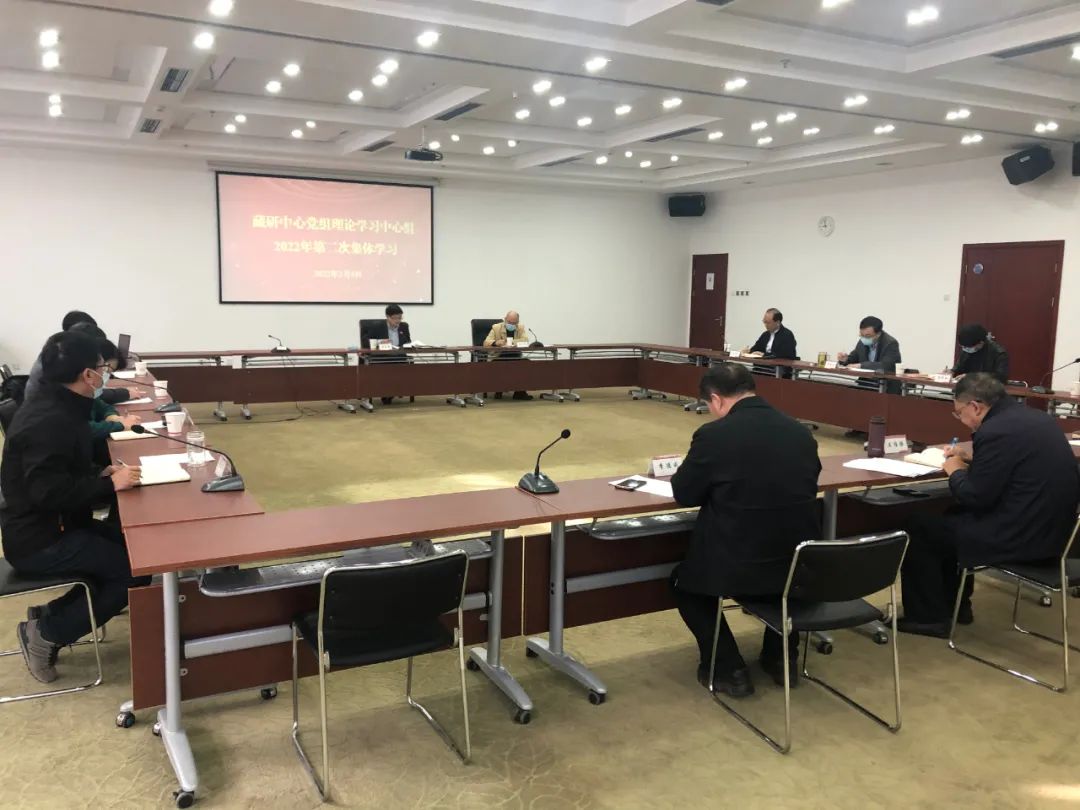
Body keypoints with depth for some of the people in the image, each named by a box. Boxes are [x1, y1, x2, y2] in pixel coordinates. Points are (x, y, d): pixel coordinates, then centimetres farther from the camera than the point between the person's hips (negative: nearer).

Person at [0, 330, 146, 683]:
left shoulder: (57, 408, 5)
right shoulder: (49, 422, -26)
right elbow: (49, 493, -30)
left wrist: (100, 472, 2)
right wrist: (110, 485, -22)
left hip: (51, 526, 10)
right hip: (38, 540, -10)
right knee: (134, 571, -12)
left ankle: (50, 615, 15)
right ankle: (45, 633, 1)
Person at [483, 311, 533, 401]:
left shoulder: (521, 327, 7)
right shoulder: (496, 327, 1)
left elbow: (525, 340, -9)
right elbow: (486, 342, -7)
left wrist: (511, 342, -22)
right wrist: (495, 342, -29)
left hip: (516, 356, 2)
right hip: (500, 356, -2)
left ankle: (520, 391, -14)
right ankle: (498, 390, -14)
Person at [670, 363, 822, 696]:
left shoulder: (714, 434, -14)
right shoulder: (800, 431, 2)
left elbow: (685, 494, -1)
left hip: (737, 568, -5)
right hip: (801, 568, 5)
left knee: (685, 581, 25)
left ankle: (729, 670, 16)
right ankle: (781, 656, 36)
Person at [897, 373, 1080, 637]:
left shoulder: (995, 431, -22)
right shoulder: (1036, 418, 8)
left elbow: (974, 498, -19)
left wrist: (955, 471, -1)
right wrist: (972, 458, 15)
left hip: (1020, 535, -10)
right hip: (1047, 525, 10)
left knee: (917, 528, 1)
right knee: (954, 514, 28)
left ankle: (929, 617, 13)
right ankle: (955, 604, 34)